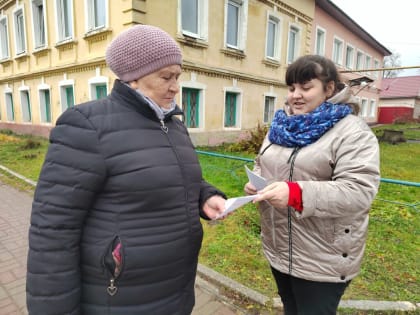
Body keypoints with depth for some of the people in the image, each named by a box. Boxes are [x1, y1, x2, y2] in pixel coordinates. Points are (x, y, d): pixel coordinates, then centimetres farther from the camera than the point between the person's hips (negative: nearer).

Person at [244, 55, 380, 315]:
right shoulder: (282, 126, 7)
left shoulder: (352, 132, -14)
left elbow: (359, 191, -24)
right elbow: (262, 164, 15)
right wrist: (255, 182, -8)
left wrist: (296, 193, -36)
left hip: (323, 260, -6)